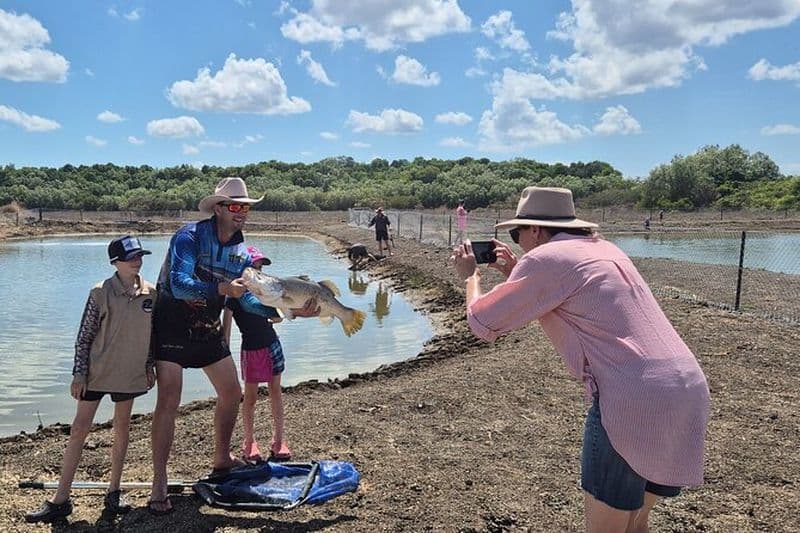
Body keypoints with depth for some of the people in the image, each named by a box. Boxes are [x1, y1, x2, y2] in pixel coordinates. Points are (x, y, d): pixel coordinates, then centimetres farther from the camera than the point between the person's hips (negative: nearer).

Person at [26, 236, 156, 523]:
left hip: (130, 372, 3)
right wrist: (79, 373, -9)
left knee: (122, 429, 11)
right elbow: (84, 336, -7)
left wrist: (150, 366, 8)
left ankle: (113, 493, 24)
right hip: (97, 372, -3)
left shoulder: (151, 292, -1)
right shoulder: (101, 292, -10)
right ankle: (60, 500, 8)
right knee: (78, 430, 0)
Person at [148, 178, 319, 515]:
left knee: (232, 394, 12)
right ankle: (159, 486, -3)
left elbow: (248, 299, -1)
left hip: (208, 330, 7)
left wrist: (289, 311, -14)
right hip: (172, 327, -7)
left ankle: (222, 458, 34)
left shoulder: (241, 252, 2)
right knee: (169, 401, -12)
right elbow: (179, 285, -30)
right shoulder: (190, 237, -19)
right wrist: (222, 288, -44)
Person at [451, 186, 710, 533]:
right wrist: (516, 275, 30)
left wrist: (470, 275, 18)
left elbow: (484, 324, 1)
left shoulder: (544, 258, -5)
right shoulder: (601, 248, 20)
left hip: (634, 401, -9)